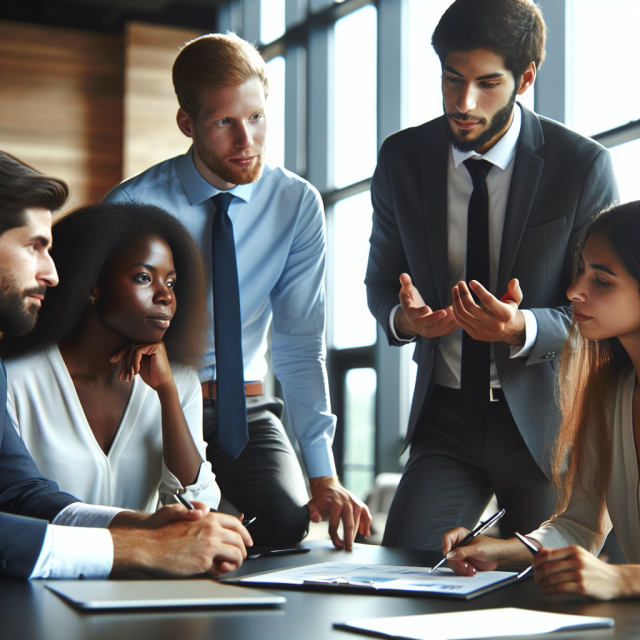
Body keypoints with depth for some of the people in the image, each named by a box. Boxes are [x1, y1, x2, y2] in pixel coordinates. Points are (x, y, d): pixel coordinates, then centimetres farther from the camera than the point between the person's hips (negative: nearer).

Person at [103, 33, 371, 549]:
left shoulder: (298, 205, -3)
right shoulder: (132, 207, -12)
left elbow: (300, 345, -4)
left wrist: (324, 476, -13)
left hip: (245, 408, 3)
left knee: (287, 520, -24)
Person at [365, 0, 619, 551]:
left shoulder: (583, 166, -10)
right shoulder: (402, 158, 0)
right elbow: (381, 279, 10)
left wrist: (522, 328, -28)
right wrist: (402, 317, -15)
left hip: (546, 421, -2)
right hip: (446, 417, 2)